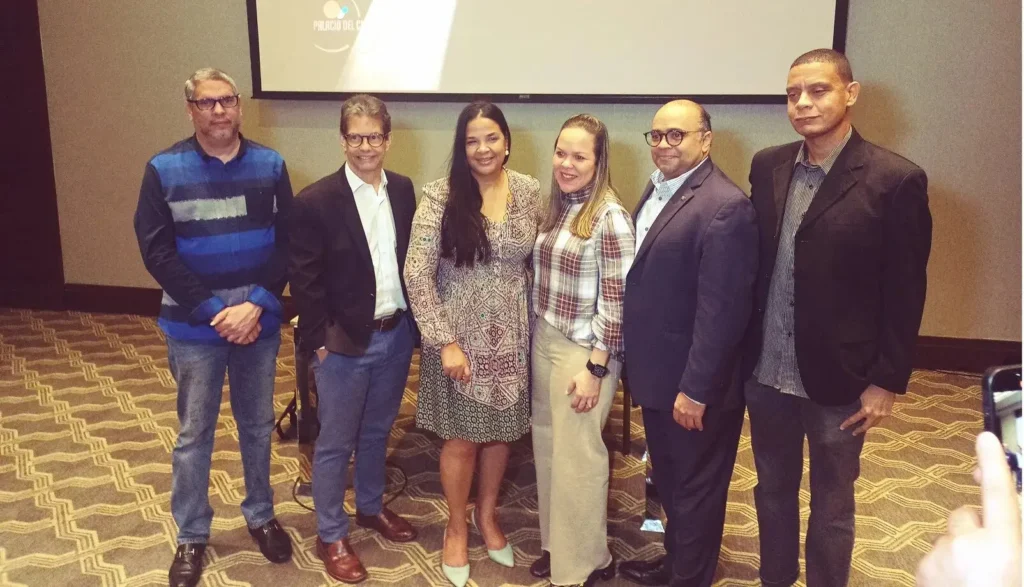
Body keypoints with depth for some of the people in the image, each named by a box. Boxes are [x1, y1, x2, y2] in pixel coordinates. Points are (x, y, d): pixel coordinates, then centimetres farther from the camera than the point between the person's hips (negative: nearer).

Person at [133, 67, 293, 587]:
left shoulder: (270, 165, 0)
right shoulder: (164, 169, -5)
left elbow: (287, 242, -2)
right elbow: (157, 252, -8)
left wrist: (257, 304, -14)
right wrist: (215, 310, -15)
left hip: (260, 321, 2)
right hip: (195, 327, -1)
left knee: (258, 426, 15)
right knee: (194, 434, 10)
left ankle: (260, 516, 34)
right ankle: (191, 535, 26)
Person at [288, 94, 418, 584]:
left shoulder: (403, 190, 2)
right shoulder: (316, 200, -13)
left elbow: (410, 259, 9)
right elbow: (304, 280, -12)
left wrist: (412, 321, 5)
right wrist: (320, 342, -13)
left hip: (397, 335, 5)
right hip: (344, 343, -5)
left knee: (377, 432, 22)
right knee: (335, 443, 9)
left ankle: (371, 508, 43)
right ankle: (331, 536, 25)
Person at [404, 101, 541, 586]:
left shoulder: (529, 191, -2)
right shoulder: (440, 196, -13)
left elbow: (535, 262, 8)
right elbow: (416, 273, -14)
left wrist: (536, 324, 3)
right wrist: (445, 341, -16)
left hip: (510, 335, 3)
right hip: (459, 335, -3)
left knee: (502, 430, 16)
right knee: (462, 436, 9)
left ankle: (487, 513, 41)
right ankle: (456, 527, 32)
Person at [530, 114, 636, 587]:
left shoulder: (610, 217, -16)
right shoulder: (556, 207, 7)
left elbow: (615, 302, -17)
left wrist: (596, 369, -17)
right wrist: (534, 338, 12)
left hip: (583, 352, -7)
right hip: (543, 342, 7)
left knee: (577, 456, 5)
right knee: (548, 449, 15)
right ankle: (556, 543, 34)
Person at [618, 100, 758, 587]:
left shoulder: (725, 206, -21)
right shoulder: (657, 188, 7)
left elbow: (721, 309, -23)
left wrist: (695, 388, -22)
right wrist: (635, 363, 10)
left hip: (694, 382, -8)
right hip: (655, 372, 8)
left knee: (696, 488, 12)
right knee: (668, 481, 24)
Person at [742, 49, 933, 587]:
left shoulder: (895, 180, -13)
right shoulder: (768, 166, 1)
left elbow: (904, 293, -10)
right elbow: (754, 263, 6)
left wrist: (887, 381, -9)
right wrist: (742, 350, 5)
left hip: (838, 378, -4)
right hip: (766, 372, 4)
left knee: (831, 506, 15)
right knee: (772, 491, 21)